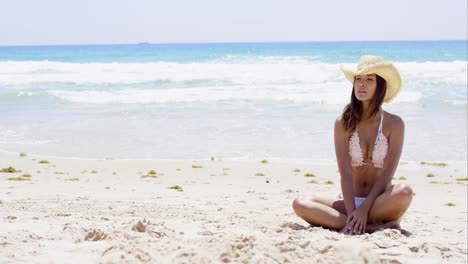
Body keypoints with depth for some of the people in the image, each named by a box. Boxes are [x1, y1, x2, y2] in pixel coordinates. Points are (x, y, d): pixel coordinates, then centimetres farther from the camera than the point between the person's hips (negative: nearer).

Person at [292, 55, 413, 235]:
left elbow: (387, 174, -9)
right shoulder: (343, 123, 1)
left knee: (404, 191, -36)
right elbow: (345, 172, -7)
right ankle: (376, 226, -27)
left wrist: (364, 209, -19)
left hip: (378, 202, -2)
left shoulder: (394, 124, -3)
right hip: (349, 201, 3)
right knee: (300, 204, -25)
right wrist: (352, 213, -19)